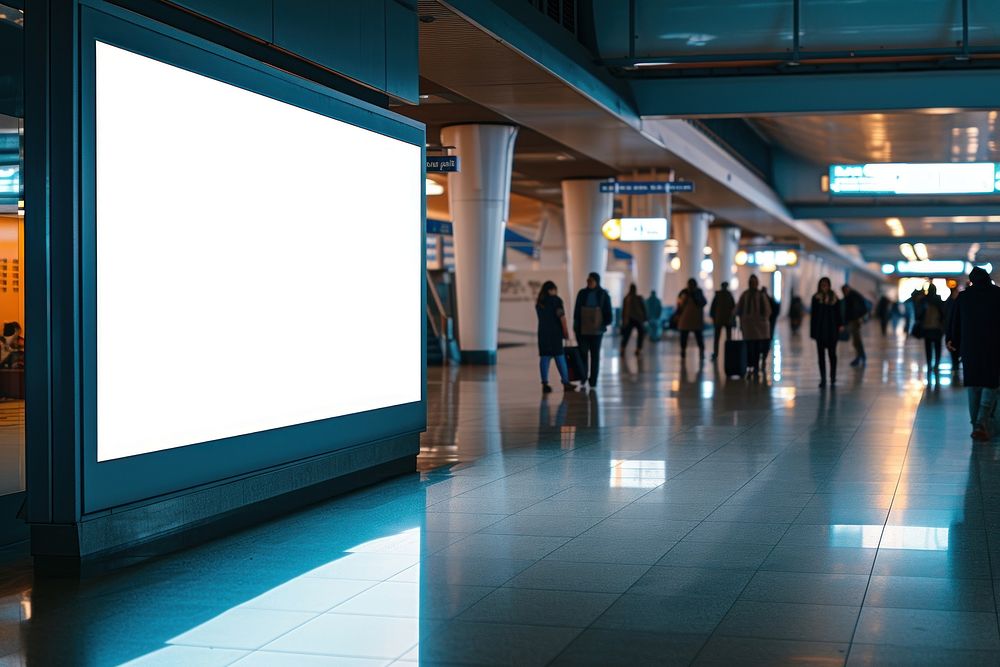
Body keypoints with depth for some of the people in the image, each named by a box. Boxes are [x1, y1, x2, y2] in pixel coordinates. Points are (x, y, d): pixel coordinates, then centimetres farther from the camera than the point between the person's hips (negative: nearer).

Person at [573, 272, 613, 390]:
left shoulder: (603, 294, 1)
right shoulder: (582, 293, 3)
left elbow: (607, 311, 4)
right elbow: (576, 311, 4)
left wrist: (605, 324, -5)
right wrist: (576, 326, -1)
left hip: (596, 330, 0)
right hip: (582, 330, 1)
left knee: (595, 355, 4)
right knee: (583, 353, -3)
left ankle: (593, 380, 9)